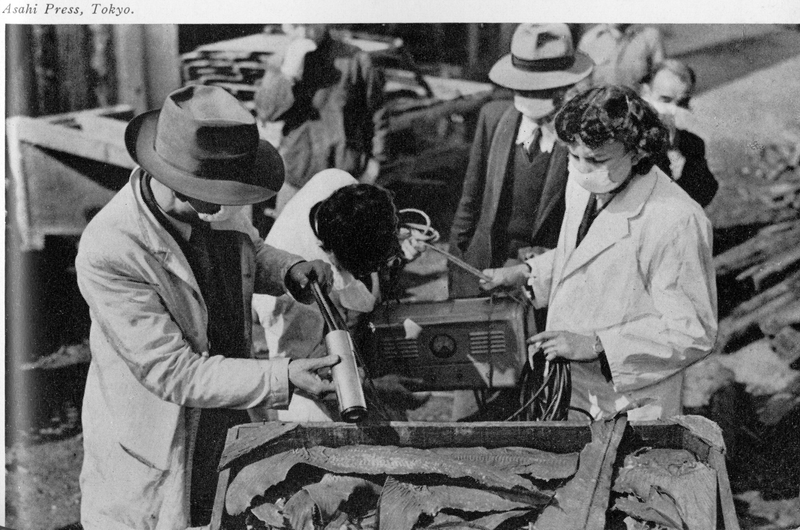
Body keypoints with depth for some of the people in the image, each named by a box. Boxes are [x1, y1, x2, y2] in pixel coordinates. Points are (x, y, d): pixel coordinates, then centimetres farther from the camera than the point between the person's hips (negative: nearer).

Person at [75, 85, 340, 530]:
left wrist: (289, 269, -7)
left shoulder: (213, 207, -9)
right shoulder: (110, 253, -30)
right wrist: (281, 380, -30)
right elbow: (172, 372, -27)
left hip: (229, 422, 6)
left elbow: (249, 253, 15)